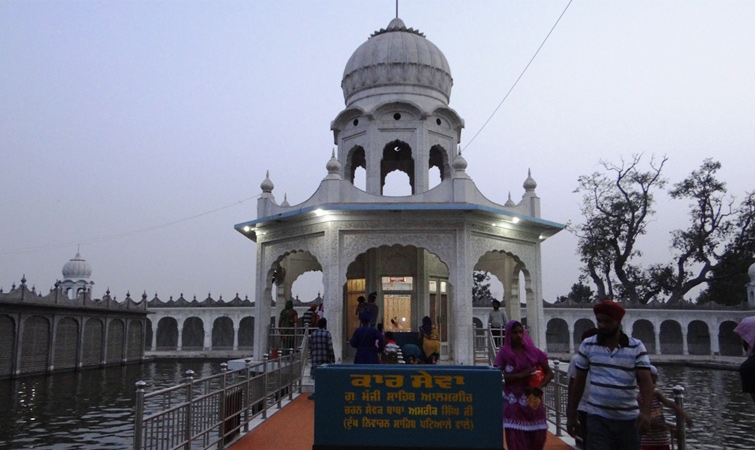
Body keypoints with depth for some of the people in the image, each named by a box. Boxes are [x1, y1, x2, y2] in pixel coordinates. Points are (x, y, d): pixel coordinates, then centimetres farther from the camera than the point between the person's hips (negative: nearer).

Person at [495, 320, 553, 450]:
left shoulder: (533, 351, 5)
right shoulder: (504, 352, -3)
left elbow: (549, 373, 8)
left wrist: (539, 387, -9)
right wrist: (521, 375, -17)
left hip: (533, 400, 3)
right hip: (514, 403, -3)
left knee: (537, 437, 5)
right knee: (516, 440, -5)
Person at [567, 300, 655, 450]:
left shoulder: (637, 347, -3)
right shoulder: (587, 345, -1)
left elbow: (645, 381, -9)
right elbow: (578, 382, 5)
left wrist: (645, 411, -25)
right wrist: (571, 415, 5)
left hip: (628, 419, 1)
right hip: (597, 418, -1)